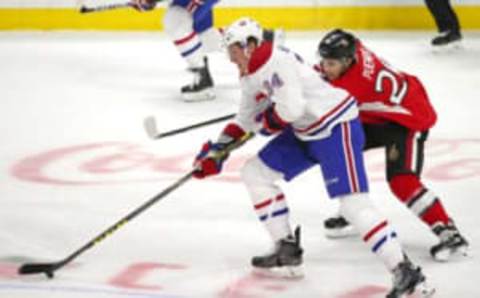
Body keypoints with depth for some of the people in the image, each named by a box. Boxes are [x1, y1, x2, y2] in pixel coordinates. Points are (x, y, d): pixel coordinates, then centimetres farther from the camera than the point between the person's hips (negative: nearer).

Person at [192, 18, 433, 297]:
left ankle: (406, 272, -23)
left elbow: (291, 108, -29)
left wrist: (266, 121, -8)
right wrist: (216, 151, 17)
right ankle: (288, 252, 17)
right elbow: (246, 120, 23)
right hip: (305, 133, 11)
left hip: (337, 127, -11)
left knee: (353, 202, -20)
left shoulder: (276, 61, -21)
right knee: (255, 172, 12)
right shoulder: (250, 76, 12)